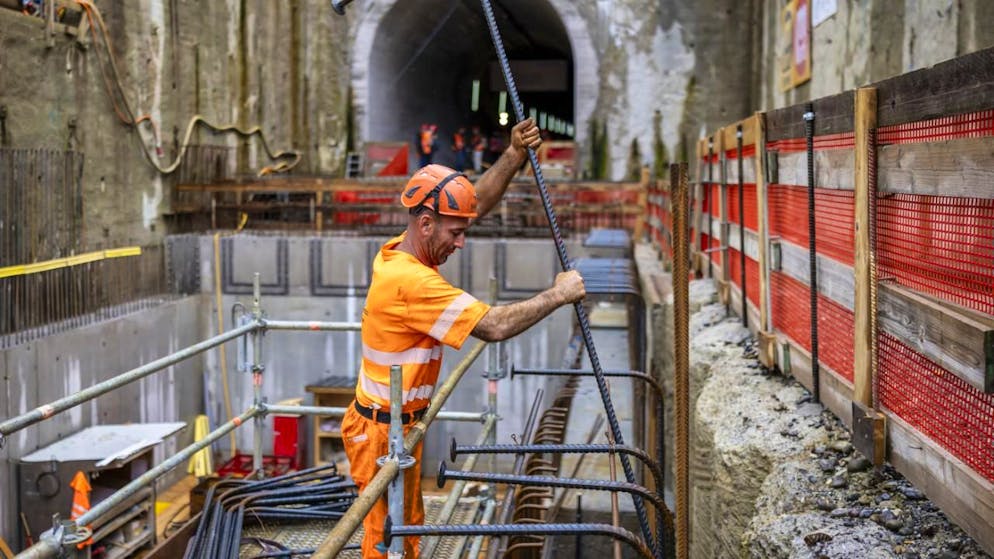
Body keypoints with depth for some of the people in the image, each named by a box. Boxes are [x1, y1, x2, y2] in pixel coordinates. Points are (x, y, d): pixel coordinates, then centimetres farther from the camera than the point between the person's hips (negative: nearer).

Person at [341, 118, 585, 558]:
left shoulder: (402, 250, 1)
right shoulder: (411, 282, -27)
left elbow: (477, 203, 6)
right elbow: (494, 326, -28)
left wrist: (514, 156, -7)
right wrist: (557, 295, -17)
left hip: (402, 423, 10)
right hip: (384, 431, -10)